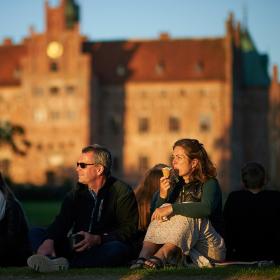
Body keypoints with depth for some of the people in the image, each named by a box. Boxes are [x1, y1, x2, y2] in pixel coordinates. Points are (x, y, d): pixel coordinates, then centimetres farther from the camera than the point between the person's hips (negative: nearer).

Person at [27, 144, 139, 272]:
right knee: (36, 234, -9)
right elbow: (61, 222, 0)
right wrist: (49, 241, -23)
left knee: (117, 248, -38)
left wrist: (97, 239, -23)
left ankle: (66, 264, -51)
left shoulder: (122, 193, 0)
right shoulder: (77, 193, 15)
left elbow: (129, 229, -9)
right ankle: (51, 258, -43)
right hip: (78, 249, 5)